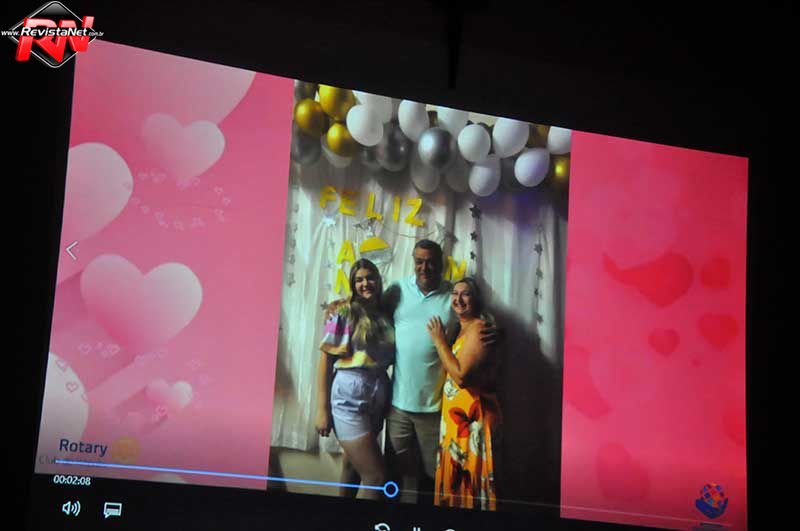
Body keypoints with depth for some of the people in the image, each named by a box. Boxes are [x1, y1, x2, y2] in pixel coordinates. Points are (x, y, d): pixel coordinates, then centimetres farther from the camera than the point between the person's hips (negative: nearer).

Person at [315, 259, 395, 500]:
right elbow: (325, 359, -7)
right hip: (349, 397, -5)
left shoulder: (384, 315, 10)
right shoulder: (342, 312, -5)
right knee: (376, 477, -7)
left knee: (354, 470, 13)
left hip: (378, 398, 5)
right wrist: (322, 409, -10)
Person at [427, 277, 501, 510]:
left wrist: (439, 341, -15)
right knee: (454, 479, 15)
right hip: (455, 415, 10)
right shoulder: (458, 329, 15)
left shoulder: (478, 329, -15)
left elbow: (461, 375, -23)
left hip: (472, 418, -10)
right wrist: (441, 340, 6)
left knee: (468, 480, -4)